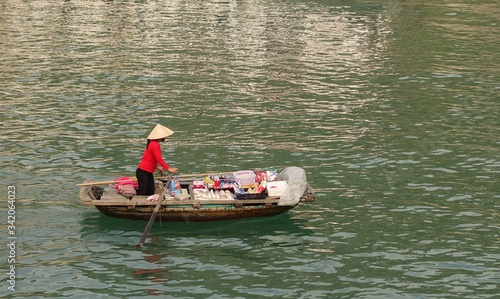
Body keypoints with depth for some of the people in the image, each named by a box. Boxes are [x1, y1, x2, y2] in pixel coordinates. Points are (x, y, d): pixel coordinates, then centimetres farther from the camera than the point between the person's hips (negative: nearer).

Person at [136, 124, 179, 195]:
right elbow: (159, 159, -24)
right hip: (142, 172, -10)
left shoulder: (153, 143, 11)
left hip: (148, 173, 10)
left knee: (150, 194, 7)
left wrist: (157, 167, 12)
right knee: (142, 194, -10)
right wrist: (168, 168, -21)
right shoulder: (154, 144, -19)